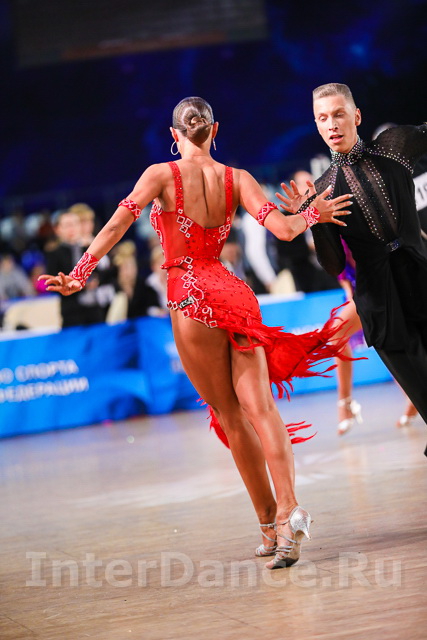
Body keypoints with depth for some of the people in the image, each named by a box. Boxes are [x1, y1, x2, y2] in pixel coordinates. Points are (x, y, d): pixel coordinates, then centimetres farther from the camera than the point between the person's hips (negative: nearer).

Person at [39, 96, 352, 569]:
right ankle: (288, 508, -24)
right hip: (233, 294, 3)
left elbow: (117, 224, -12)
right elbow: (283, 228, -4)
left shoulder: (161, 175, -2)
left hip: (190, 299, -3)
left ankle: (270, 525, 7)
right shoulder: (236, 179, 5)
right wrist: (312, 214, 15)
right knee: (259, 406, -4)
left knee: (230, 416, 5)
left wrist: (80, 273, -10)